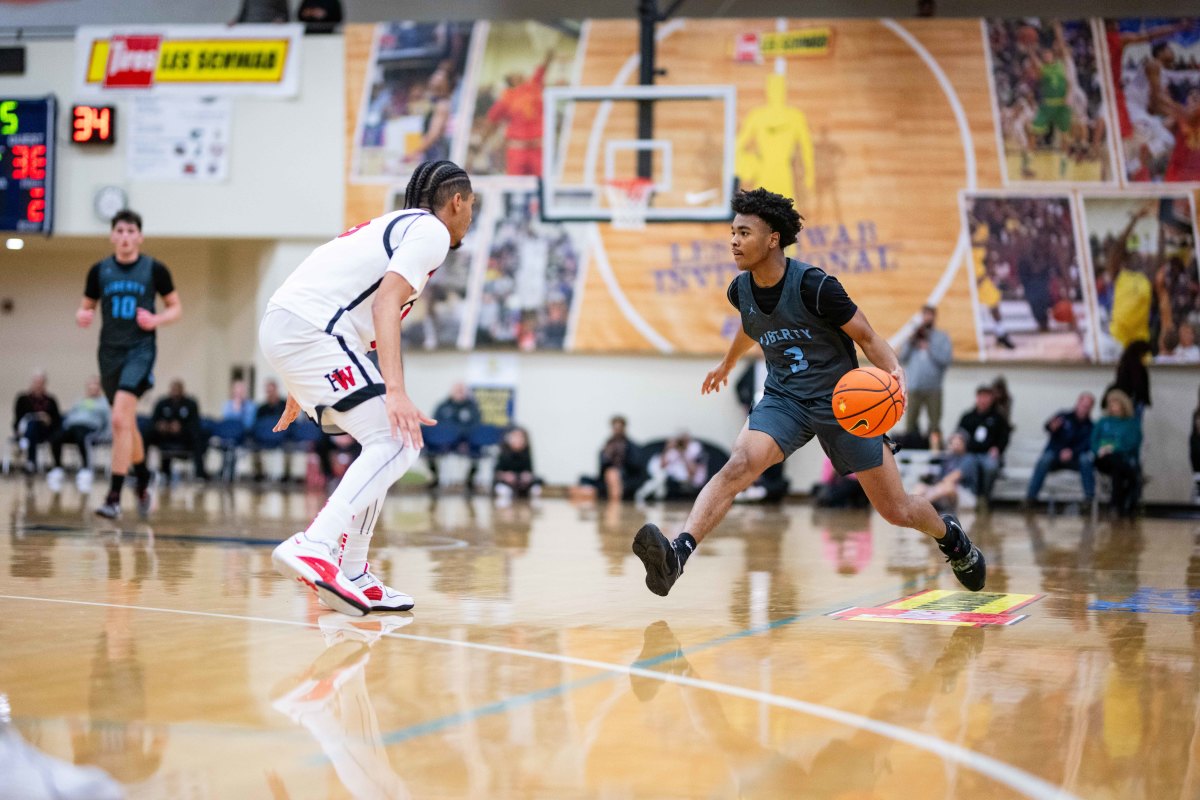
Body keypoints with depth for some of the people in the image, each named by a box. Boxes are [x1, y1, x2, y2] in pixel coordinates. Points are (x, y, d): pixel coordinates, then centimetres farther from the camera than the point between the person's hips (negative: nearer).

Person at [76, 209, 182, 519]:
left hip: (140, 350, -4)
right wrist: (82, 316, -9)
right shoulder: (99, 270, 5)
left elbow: (176, 308, 6)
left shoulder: (154, 269, -3)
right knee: (127, 423, 16)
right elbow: (86, 307, 15)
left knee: (120, 418, -21)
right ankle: (143, 484, 37)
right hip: (110, 351, 4)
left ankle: (114, 497, -21)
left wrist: (157, 319, -14)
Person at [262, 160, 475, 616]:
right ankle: (314, 548, -27)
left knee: (383, 444, 15)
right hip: (310, 328, -10)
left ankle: (352, 576, 13)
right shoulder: (430, 230, 0)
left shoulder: (394, 227, 29)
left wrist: (302, 389, 38)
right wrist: (395, 391, -25)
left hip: (282, 325, 10)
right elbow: (386, 304, -15)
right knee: (395, 445, -12)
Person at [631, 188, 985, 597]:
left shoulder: (814, 286, -21)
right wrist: (728, 363, 39)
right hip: (784, 399, 3)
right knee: (739, 464, -28)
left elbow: (867, 336, -12)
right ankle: (675, 555, -40)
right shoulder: (741, 290, -4)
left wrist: (895, 371, -31)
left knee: (896, 510, 6)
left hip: (840, 400, -3)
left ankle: (949, 535, 39)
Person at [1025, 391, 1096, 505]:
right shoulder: (1064, 416, 2)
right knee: (1046, 458, -33)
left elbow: (1087, 445, -9)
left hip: (1074, 459, 1)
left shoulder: (1089, 426, 6)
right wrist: (1052, 427, -43)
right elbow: (1048, 426, -17)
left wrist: (1072, 452, -29)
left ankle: (1089, 497, -32)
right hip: (1055, 455, -1)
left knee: (1085, 459, -30)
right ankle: (1030, 497, -39)